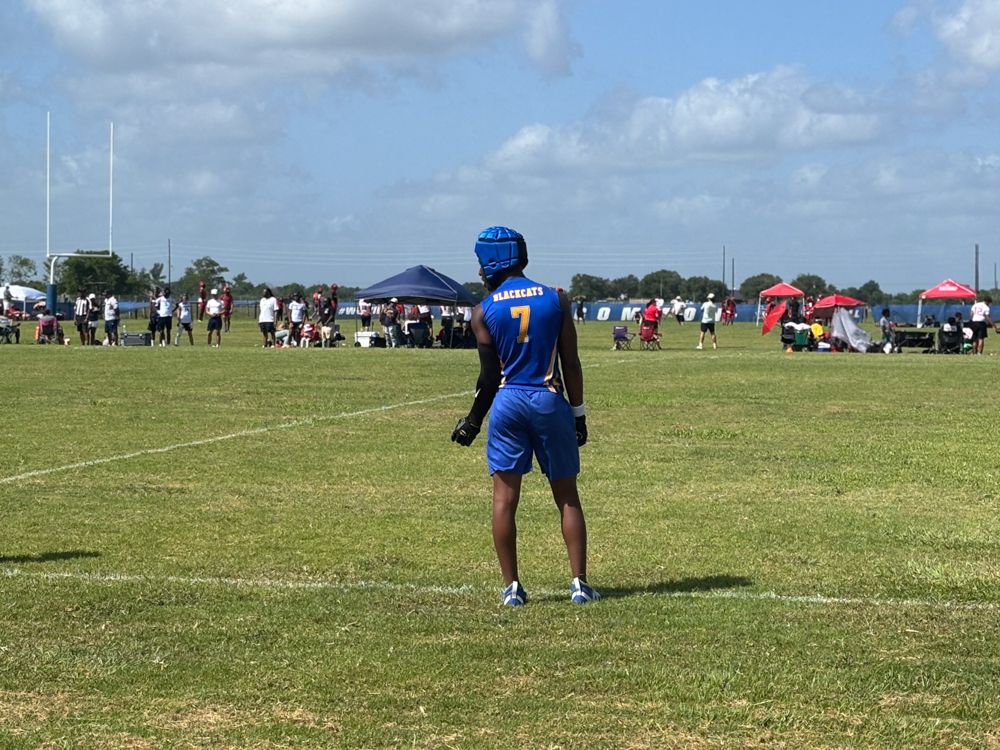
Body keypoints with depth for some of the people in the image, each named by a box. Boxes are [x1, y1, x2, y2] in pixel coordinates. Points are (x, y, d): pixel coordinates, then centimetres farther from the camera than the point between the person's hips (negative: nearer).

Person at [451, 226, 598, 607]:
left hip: (507, 402, -1)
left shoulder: (485, 310, -3)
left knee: (505, 497, 5)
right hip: (550, 400, 1)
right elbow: (571, 364, 0)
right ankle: (579, 583, 6)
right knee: (567, 496, 8)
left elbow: (490, 375, -2)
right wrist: (578, 414, 9)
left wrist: (473, 421, 11)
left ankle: (512, 586, 5)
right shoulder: (556, 300, 0)